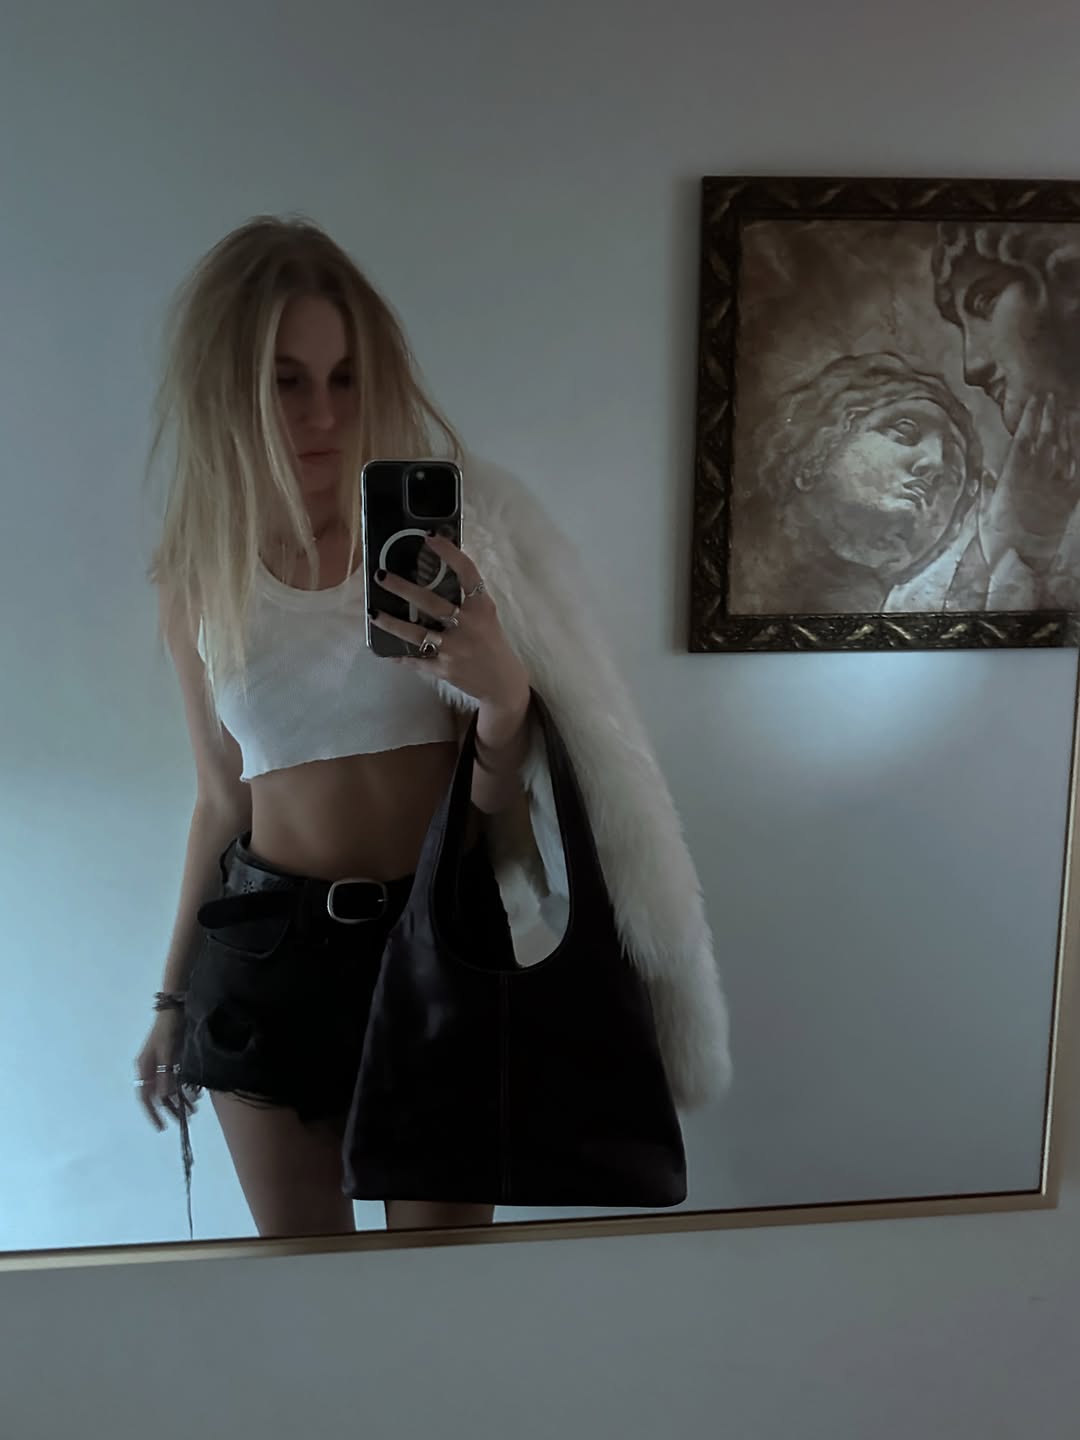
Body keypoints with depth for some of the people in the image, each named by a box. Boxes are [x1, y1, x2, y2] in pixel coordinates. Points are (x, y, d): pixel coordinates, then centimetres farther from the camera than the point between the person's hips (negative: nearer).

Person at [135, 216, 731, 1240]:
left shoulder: (447, 539, -8)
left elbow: (500, 813, -5)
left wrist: (504, 695, -26)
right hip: (269, 953, 2)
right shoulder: (198, 581, 0)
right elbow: (221, 803, 11)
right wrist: (173, 996, 16)